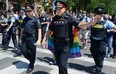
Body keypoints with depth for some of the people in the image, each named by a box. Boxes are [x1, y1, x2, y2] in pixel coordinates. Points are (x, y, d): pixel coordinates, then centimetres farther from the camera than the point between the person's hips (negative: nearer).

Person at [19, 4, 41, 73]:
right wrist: (21, 38, 13)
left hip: (32, 38, -5)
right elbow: (22, 29, 14)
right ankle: (31, 60, 30)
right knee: (23, 51, 2)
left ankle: (31, 66, 26)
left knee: (32, 53, 6)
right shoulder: (25, 19, 8)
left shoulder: (35, 19, -8)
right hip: (25, 38, 5)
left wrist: (39, 40, -15)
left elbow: (39, 30, -9)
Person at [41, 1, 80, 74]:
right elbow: (49, 30, 12)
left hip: (66, 44, -5)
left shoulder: (68, 18, -10)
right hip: (56, 43, 6)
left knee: (62, 63, -8)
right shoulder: (55, 18, 6)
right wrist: (44, 40, 9)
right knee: (58, 63, 18)